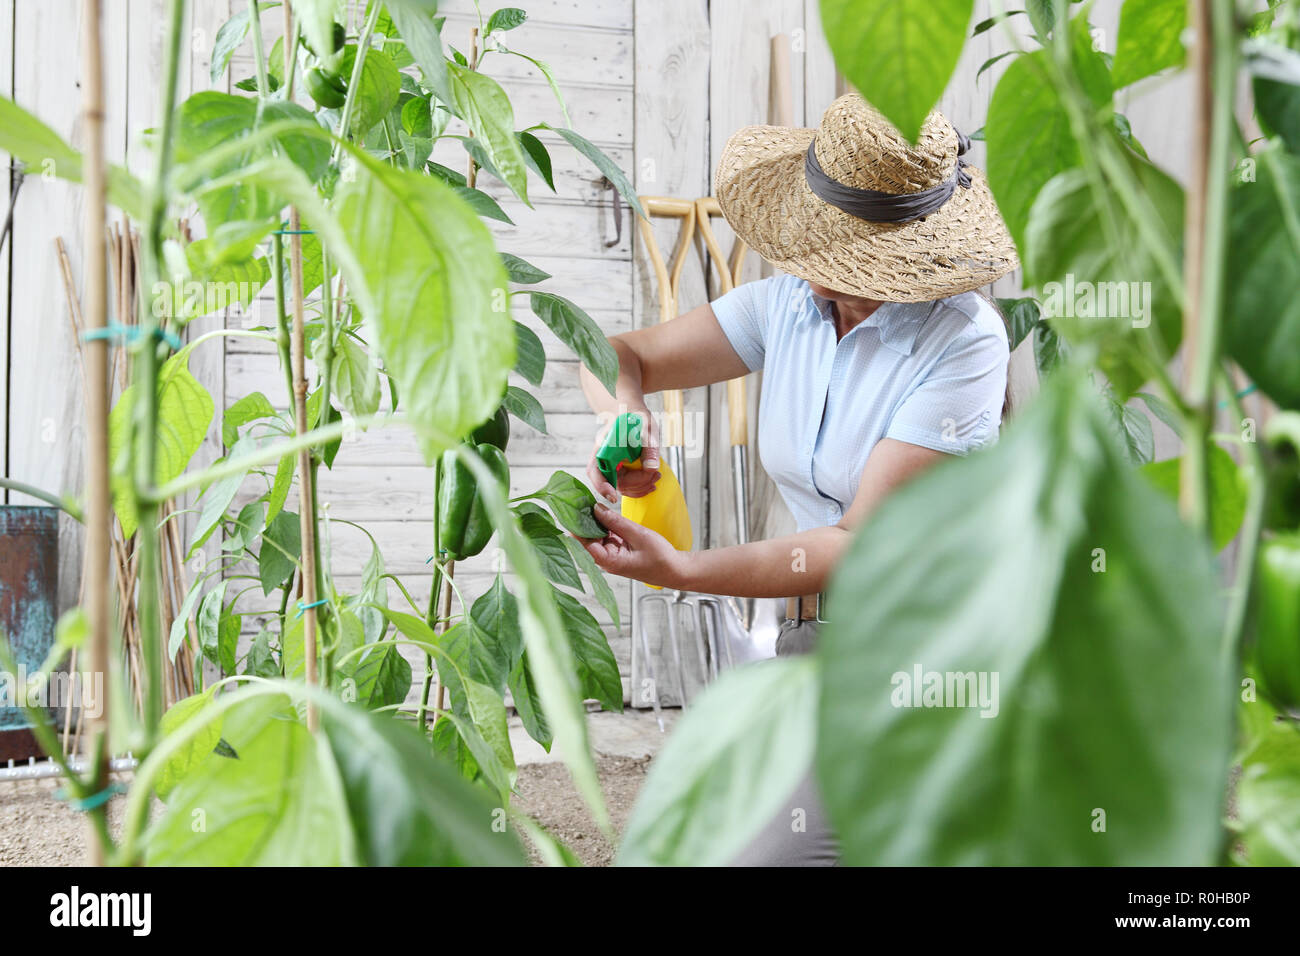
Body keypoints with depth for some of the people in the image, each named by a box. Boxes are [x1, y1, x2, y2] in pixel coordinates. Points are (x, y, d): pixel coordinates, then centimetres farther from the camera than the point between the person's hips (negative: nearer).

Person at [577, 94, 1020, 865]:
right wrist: (625, 418, -18)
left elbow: (865, 543, -21)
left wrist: (679, 570, -29)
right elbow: (621, 355, 8)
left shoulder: (962, 338, -18)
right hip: (814, 634, 7)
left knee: (771, 849, -23)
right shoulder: (787, 302, 0)